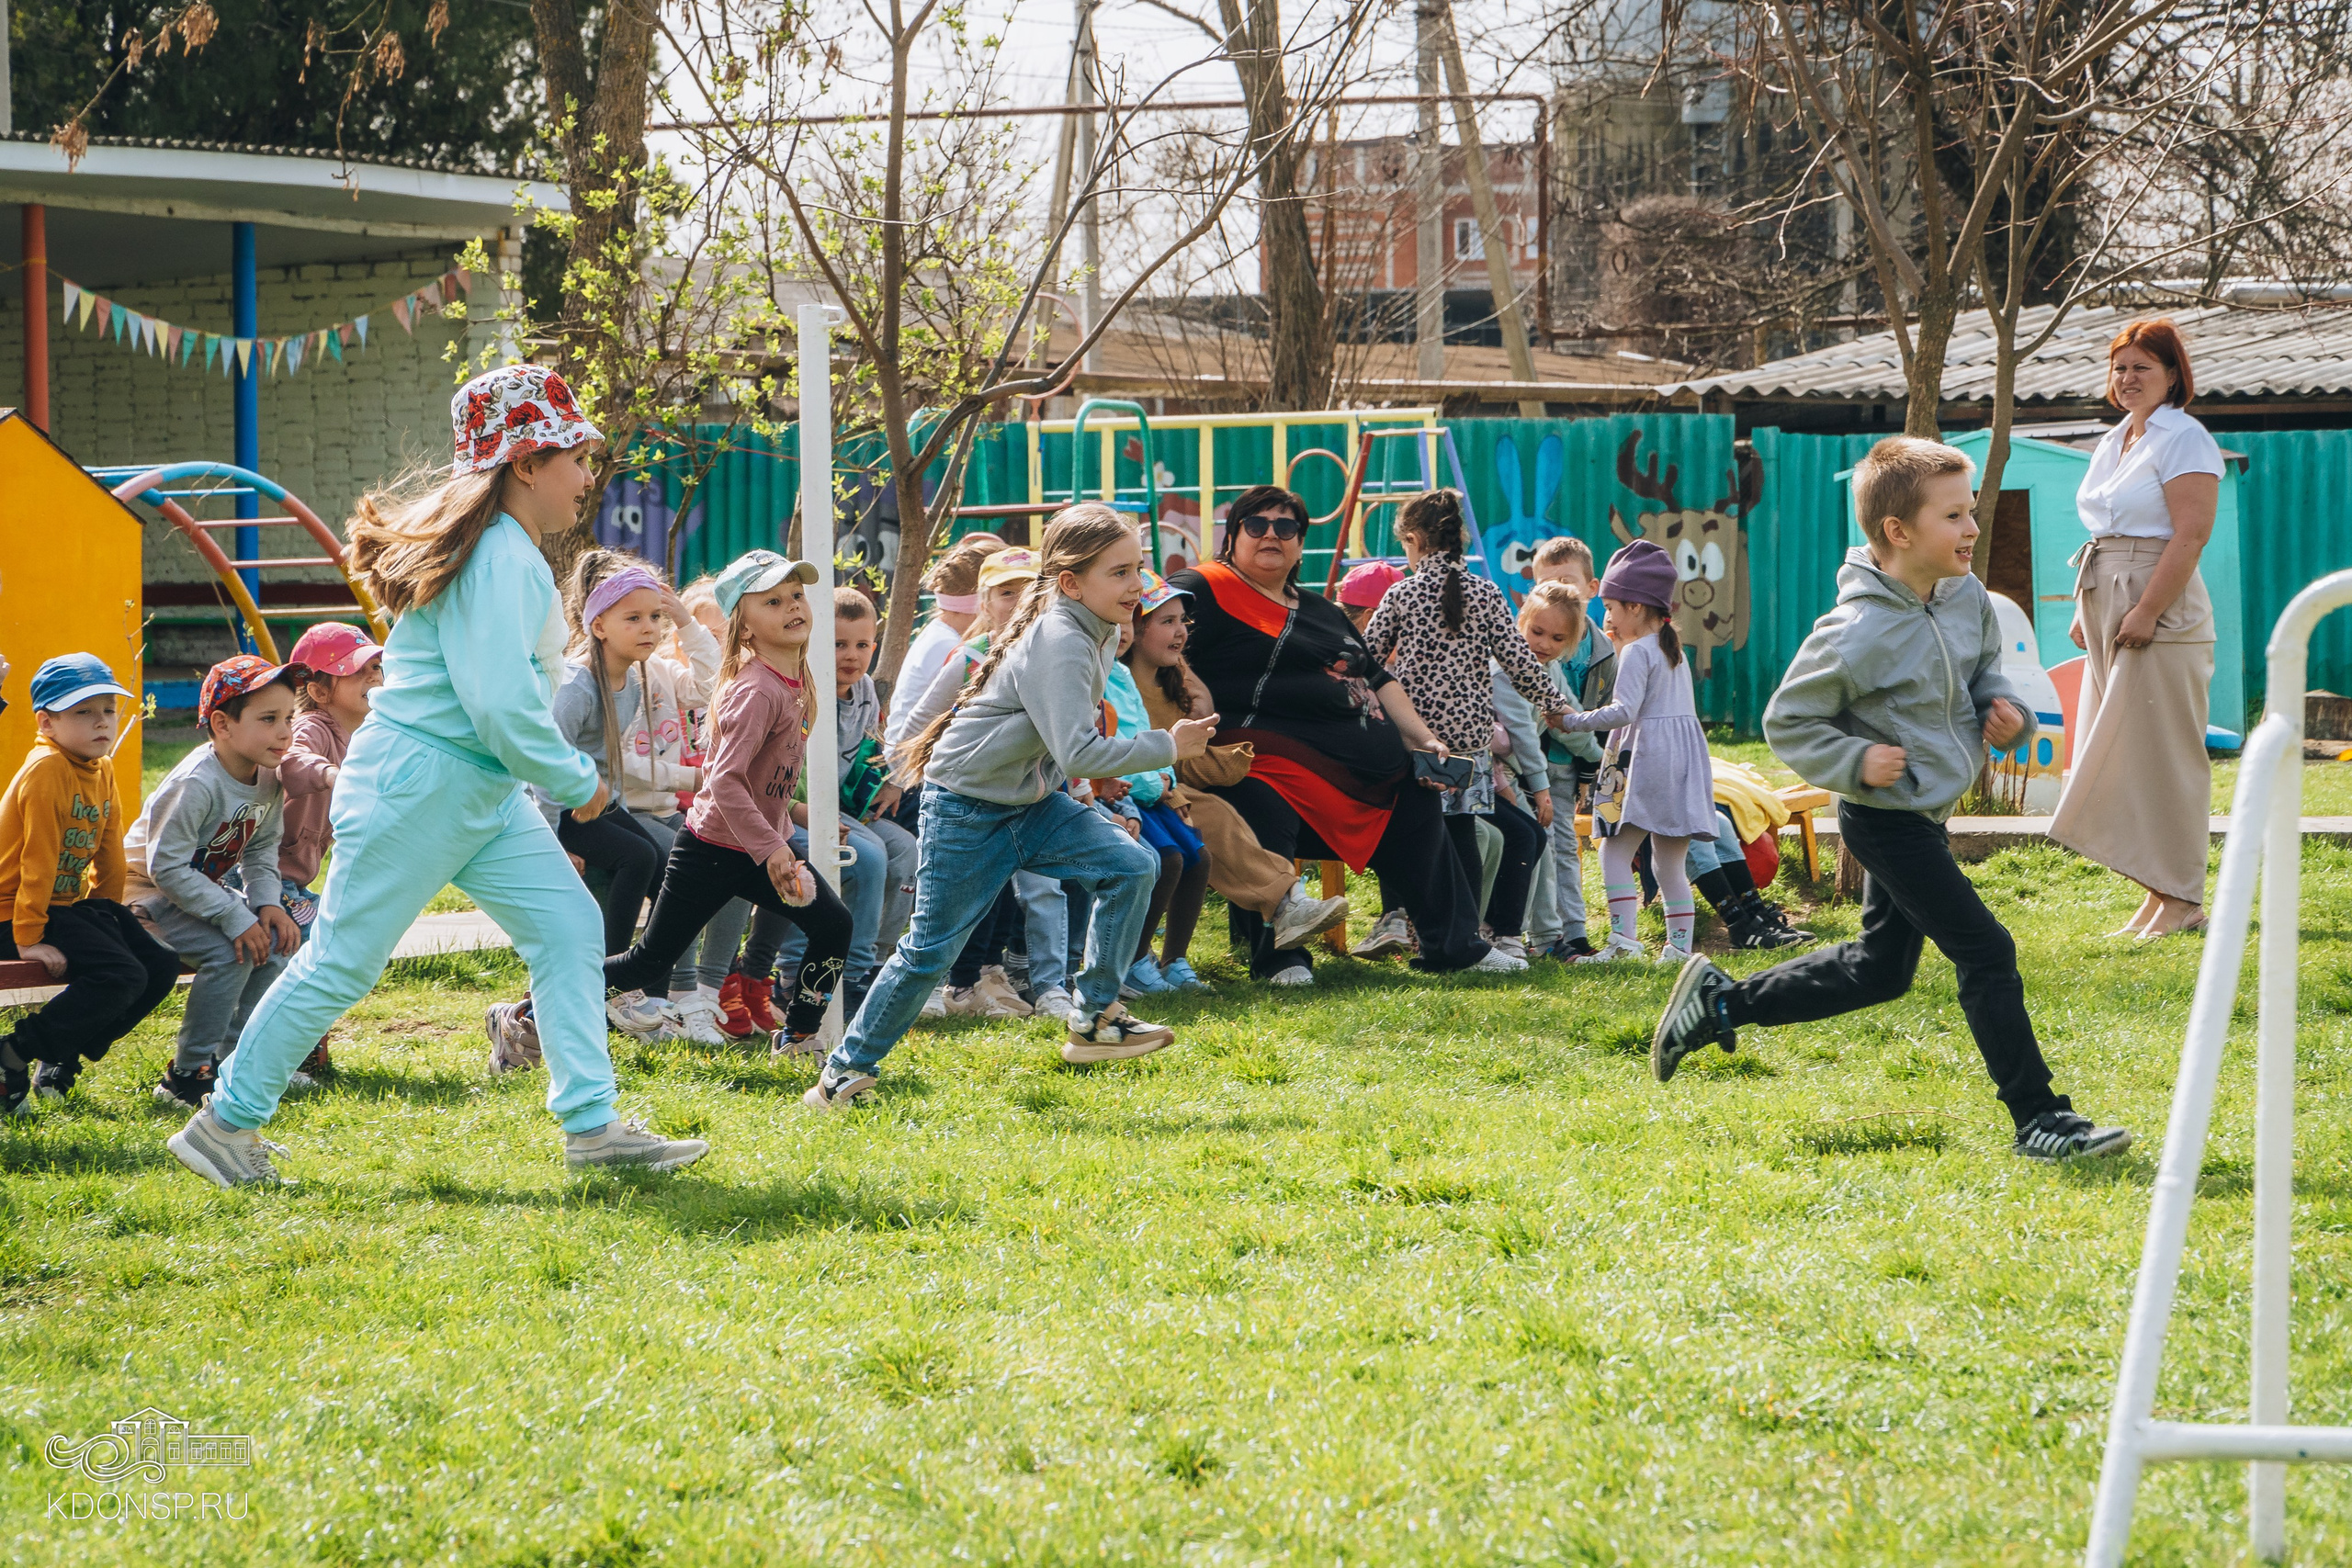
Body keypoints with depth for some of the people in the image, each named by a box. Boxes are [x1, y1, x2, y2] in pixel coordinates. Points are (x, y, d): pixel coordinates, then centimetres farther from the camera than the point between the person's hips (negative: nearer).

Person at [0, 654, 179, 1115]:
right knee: (121, 976, -24)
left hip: (71, 904, 10)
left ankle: (64, 1058, 12)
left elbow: (110, 853, 17)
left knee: (161, 966, 4)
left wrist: (108, 915, 19)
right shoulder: (46, 770, -21)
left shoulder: (103, 770, 8)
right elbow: (39, 861, -23)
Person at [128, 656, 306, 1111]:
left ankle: (233, 1057, 5)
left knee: (275, 941, -5)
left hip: (207, 885, 9)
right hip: (152, 891, -9)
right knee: (229, 951, -27)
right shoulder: (197, 784, -30)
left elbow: (262, 850, 7)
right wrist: (235, 918, -31)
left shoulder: (268, 777, -4)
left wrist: (268, 903, -12)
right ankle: (186, 1076, -19)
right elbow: (168, 868, -30)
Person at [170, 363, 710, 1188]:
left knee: (568, 926, 3)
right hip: (418, 785, -10)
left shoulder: (512, 553, 14)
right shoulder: (498, 558, -20)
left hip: (483, 792, 10)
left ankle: (591, 1124, 3)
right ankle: (226, 1121, 7)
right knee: (343, 960, -3)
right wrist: (577, 781, -13)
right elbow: (500, 705, -25)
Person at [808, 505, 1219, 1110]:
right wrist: (1167, 746, -26)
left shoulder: (1100, 633, 2)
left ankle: (1096, 1019, -3)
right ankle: (847, 1069, 12)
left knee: (1132, 866, -10)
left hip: (1031, 800, 8)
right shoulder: (1058, 642, -27)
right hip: (966, 809, -8)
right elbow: (1079, 753, -36)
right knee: (932, 949, -3)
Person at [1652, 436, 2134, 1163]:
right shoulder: (1856, 636, -24)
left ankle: (1720, 1000, 32)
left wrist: (2006, 709, 0)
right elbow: (1787, 722, -13)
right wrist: (1856, 761, -25)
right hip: (1887, 821, -9)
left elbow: (1984, 668, 20)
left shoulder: (1968, 597, -1)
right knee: (1985, 954, -11)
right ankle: (2040, 1120, -4)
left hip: (1925, 816, 9)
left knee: (1878, 970, 20)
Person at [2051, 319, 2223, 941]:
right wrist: (2085, 608, 15)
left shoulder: (2184, 439, -10)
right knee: (2121, 754, 8)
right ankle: (2160, 894, 12)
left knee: (2161, 752, -8)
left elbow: (2191, 535, -18)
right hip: (2109, 611, 9)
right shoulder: (2113, 442, 17)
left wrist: (2147, 611, -23)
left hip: (2161, 613, -9)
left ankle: (2181, 900, -4)